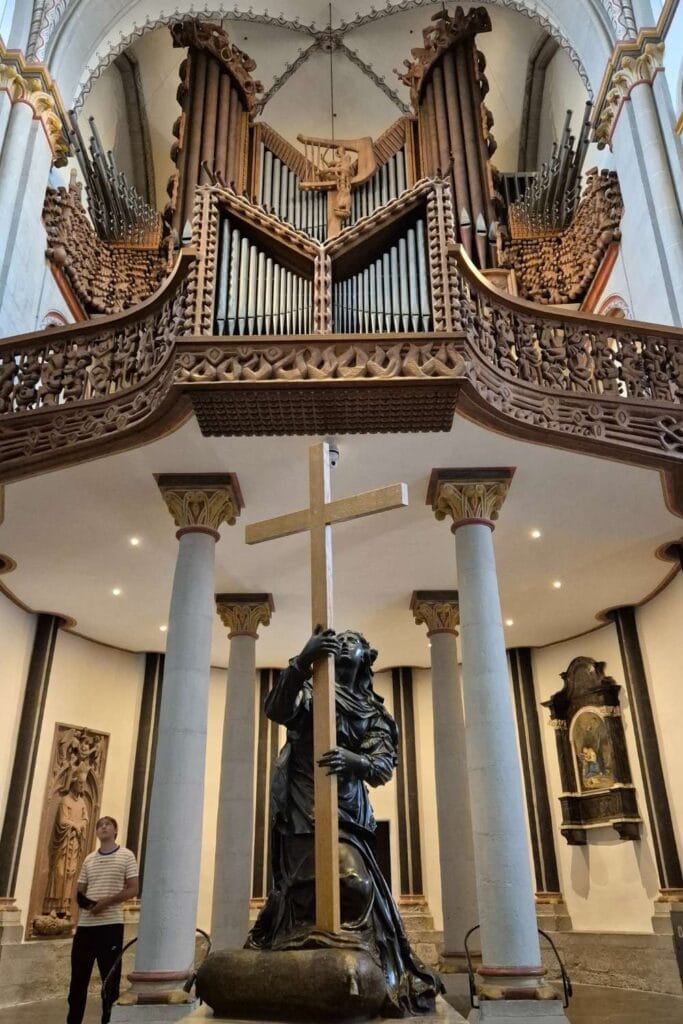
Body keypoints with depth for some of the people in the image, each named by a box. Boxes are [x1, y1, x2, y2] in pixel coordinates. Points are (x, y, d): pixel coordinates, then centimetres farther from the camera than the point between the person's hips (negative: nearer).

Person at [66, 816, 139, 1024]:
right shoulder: (89, 859, 15)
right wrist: (83, 902, -7)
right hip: (85, 924, 5)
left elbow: (133, 890, -5)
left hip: (110, 924, -5)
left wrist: (107, 902, -17)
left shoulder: (126, 856, 0)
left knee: (110, 977, 1)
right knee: (78, 976, 10)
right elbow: (80, 892, 16)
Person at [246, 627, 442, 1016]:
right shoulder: (309, 694, 6)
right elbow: (276, 710, -17)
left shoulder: (374, 714, 11)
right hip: (302, 811, -2)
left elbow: (383, 767, -4)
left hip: (347, 814, 2)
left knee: (357, 884, -9)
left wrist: (351, 759, -28)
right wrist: (302, 662, -32)